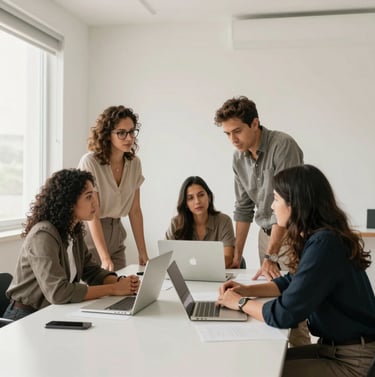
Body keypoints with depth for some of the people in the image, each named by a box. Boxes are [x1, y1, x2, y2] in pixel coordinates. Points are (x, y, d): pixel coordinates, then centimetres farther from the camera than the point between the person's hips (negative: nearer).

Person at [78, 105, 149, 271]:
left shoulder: (134, 163, 0)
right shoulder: (90, 162, -18)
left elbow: (134, 211, 4)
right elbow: (92, 215, -21)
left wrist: (143, 252, 0)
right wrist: (105, 259, -27)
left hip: (115, 235, 6)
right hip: (90, 234, -5)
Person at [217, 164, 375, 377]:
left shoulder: (323, 244, -25)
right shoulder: (319, 237, 5)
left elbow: (284, 314, -25)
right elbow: (293, 282, 21)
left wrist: (241, 303, -8)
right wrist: (248, 290, 7)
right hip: (334, 347, 9)